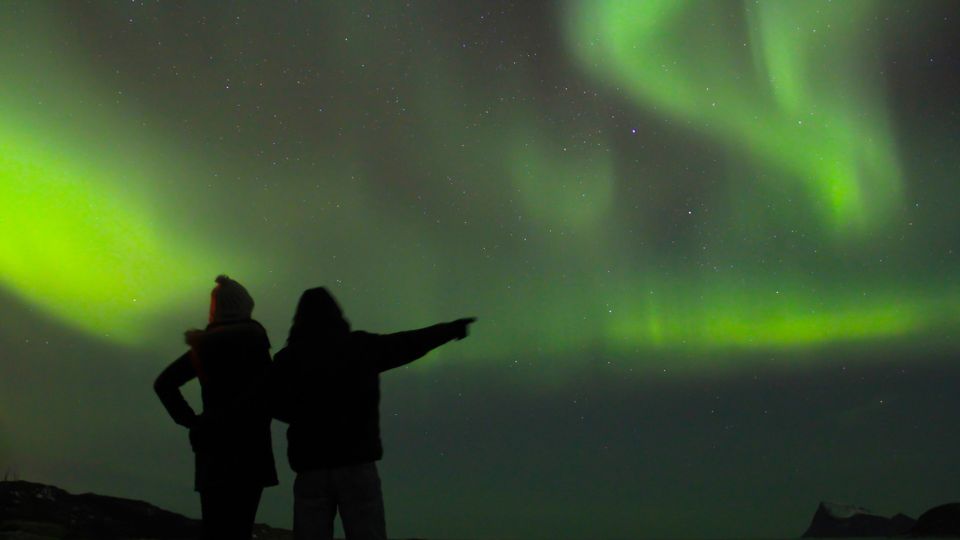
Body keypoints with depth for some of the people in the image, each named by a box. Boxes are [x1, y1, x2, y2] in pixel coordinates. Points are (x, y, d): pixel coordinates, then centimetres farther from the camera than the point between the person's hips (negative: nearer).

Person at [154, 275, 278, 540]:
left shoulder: (205, 344, 10)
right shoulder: (253, 338, -3)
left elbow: (164, 383, 8)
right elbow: (264, 389, -15)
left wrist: (189, 419, 7)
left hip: (213, 448, 5)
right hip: (246, 448, -4)